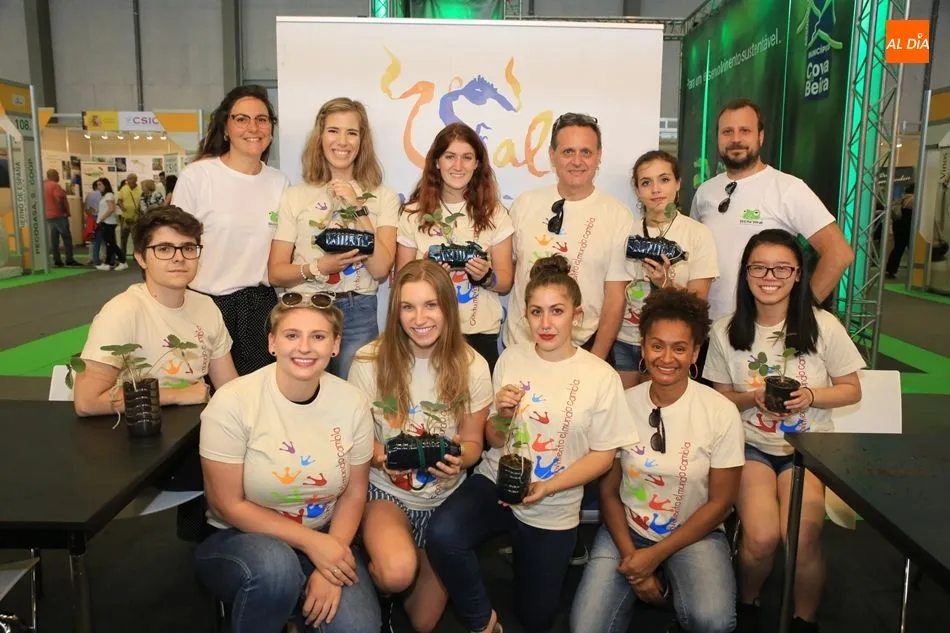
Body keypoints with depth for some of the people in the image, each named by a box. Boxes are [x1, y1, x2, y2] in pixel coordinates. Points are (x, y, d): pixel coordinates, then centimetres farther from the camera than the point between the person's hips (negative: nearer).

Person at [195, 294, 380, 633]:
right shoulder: (233, 402, -19)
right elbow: (228, 506, -14)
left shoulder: (352, 402, -9)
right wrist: (311, 542, -20)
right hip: (238, 537, -2)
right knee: (275, 566, -36)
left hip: (323, 538, 3)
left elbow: (354, 493, -1)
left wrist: (329, 568, -16)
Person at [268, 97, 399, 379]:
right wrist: (318, 267, -17)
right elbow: (276, 272, 1)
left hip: (357, 315, 0)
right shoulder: (294, 196, 2)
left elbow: (381, 269, -9)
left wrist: (357, 207, -13)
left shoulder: (383, 198, 2)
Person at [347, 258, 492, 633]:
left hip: (445, 499, 2)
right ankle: (378, 590, 6)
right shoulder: (370, 361, -16)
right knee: (397, 574, -33)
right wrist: (380, 455, -27)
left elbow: (473, 444, -3)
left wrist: (460, 457, -26)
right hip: (386, 492, -2)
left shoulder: (472, 366, -12)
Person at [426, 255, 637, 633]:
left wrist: (547, 488, -19)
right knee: (442, 535, -30)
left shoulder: (601, 376, -11)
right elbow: (494, 440, 4)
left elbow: (602, 455, -6)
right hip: (495, 482, 1)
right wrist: (502, 417, -19)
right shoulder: (510, 359, -3)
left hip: (553, 511, -1)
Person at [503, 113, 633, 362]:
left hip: (583, 349, -2)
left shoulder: (619, 216, -6)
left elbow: (615, 297, -6)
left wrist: (597, 360, -9)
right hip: (520, 344, 2)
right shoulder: (525, 203, 1)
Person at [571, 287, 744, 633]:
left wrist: (656, 555, -12)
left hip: (694, 534, -1)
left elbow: (720, 502, -7)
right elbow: (608, 491, 0)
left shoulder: (722, 413, -12)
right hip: (626, 531, 1)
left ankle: (672, 588, 4)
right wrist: (630, 554, -13)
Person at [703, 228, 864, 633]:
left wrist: (810, 396, -18)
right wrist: (753, 398, -16)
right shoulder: (725, 332, -4)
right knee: (761, 537, -22)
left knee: (802, 539, -23)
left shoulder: (823, 326, -6)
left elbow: (851, 390, 3)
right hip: (751, 446, 0)